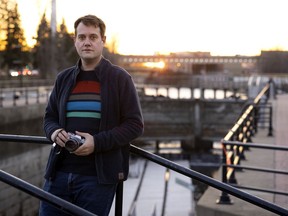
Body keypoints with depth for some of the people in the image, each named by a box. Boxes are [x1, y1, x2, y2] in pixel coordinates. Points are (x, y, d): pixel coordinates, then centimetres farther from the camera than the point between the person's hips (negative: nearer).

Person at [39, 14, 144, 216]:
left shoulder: (119, 78, 0)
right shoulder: (64, 78, 13)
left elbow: (135, 125, -3)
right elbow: (49, 117, 21)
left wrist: (97, 142, -16)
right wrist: (54, 132, -4)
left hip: (98, 176, -4)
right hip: (59, 172, 4)